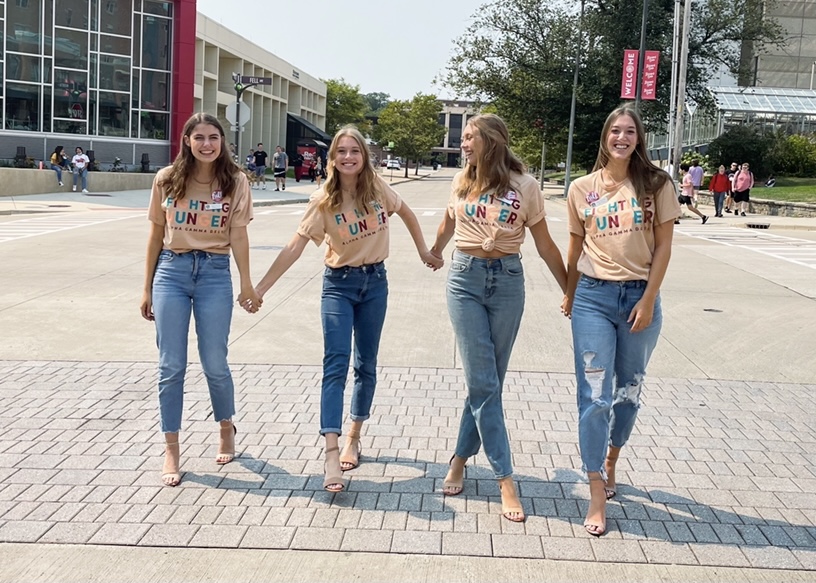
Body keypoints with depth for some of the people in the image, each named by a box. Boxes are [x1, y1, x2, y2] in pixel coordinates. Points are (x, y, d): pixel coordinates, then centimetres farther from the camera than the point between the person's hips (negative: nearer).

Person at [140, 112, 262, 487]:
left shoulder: (235, 181, 0)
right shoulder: (167, 180, 3)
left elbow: (238, 233, 0)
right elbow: (156, 233, 8)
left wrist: (246, 283, -4)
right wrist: (147, 287, 9)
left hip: (215, 273, -1)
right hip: (172, 271, 1)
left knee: (215, 364, 4)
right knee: (171, 365, 4)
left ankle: (226, 428, 32)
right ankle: (171, 450, 15)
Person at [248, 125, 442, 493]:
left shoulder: (377, 189, -6)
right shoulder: (323, 201, -12)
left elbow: (406, 213, 13)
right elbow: (295, 246, -15)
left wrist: (424, 251, 17)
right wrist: (260, 288, -20)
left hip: (375, 282, 3)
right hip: (339, 283, -3)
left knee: (366, 364, 11)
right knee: (336, 363, -14)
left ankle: (354, 436, 28)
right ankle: (332, 455, -19)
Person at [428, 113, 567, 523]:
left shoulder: (525, 186, -2)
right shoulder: (462, 182, 6)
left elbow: (545, 245, 4)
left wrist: (570, 289, 4)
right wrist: (433, 254, 40)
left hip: (507, 282, -1)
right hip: (465, 278, 1)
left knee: (488, 381, 5)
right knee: (482, 382, -5)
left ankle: (461, 458, 24)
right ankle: (505, 481, -1)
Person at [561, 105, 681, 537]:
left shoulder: (657, 185, 0)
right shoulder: (582, 188, 3)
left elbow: (663, 246, -1)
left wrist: (648, 300, -7)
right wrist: (570, 295, 17)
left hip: (639, 296, 0)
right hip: (594, 296, 0)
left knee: (629, 392, 13)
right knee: (595, 395, -4)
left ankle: (611, 461, 39)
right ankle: (597, 495, 2)